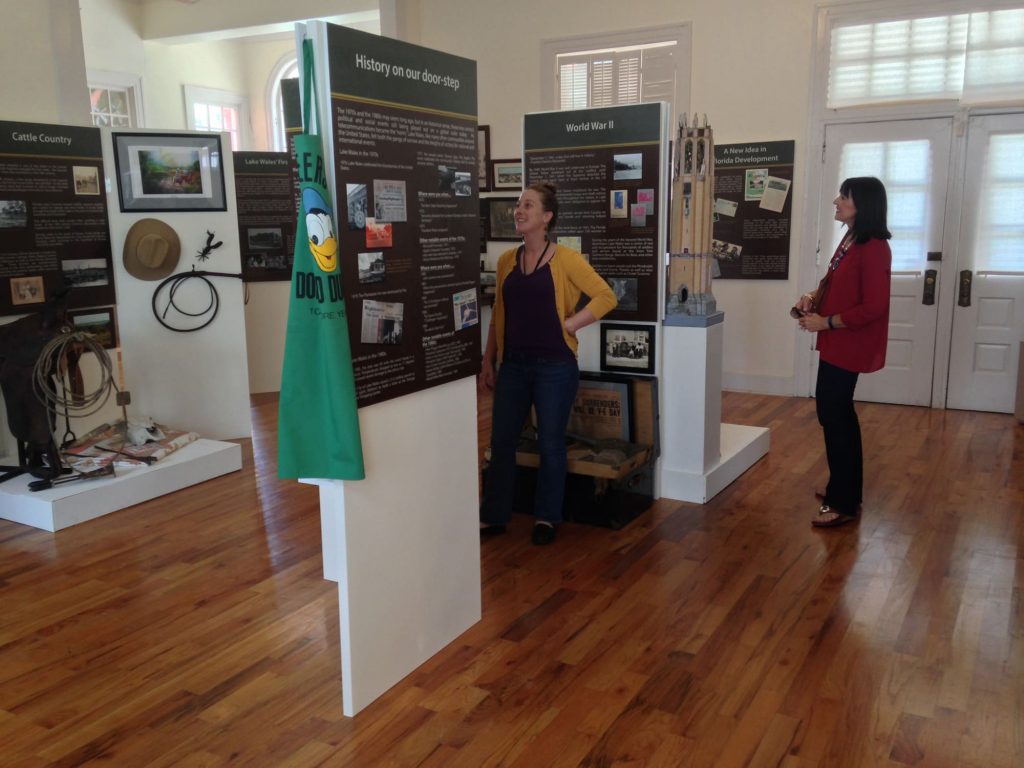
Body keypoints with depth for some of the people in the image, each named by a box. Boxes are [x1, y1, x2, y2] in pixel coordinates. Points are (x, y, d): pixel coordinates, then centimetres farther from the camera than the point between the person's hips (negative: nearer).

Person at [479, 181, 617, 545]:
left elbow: (606, 297, -7)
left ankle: (546, 517, 22)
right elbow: (498, 315, 12)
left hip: (555, 366, -4)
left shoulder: (565, 259, -7)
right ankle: (493, 516, 20)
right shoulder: (506, 261, 7)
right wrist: (488, 361, 11)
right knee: (501, 441, 7)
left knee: (550, 443, 6)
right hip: (513, 365, 4)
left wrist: (569, 324, -11)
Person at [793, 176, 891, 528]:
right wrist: (814, 297, 3)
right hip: (837, 343, 10)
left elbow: (873, 307, -23)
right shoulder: (850, 240, 10)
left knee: (833, 415, -5)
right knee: (839, 413, 16)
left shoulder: (874, 249, -20)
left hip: (849, 345, -10)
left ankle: (843, 503, 5)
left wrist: (825, 322, -18)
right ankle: (847, 491, 30)